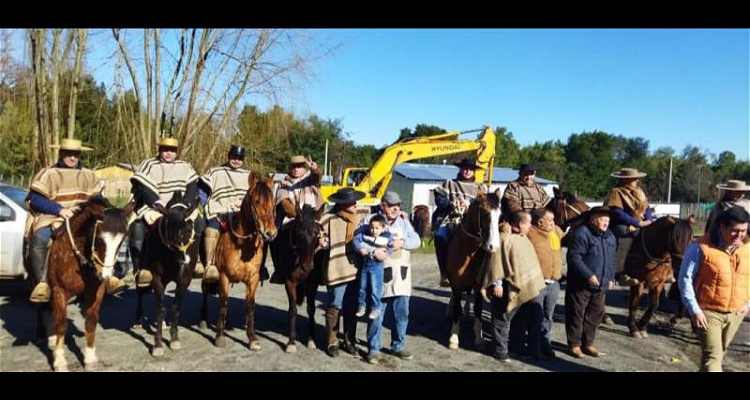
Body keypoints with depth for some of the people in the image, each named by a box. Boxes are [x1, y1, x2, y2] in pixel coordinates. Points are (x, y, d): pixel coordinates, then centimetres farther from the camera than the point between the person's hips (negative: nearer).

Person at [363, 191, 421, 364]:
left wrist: (402, 242, -14)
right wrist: (373, 251, -25)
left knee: (402, 314, 12)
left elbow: (416, 240, 5)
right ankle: (373, 349, 14)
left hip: (401, 276, 5)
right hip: (379, 275, -4)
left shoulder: (404, 221, 12)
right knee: (376, 315, 2)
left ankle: (398, 346, 28)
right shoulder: (371, 219, -2)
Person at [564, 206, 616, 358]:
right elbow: (574, 258, -21)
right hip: (580, 284, -8)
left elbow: (611, 260, 22)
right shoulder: (581, 234, -16)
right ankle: (574, 344, 13)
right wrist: (589, 275, -23)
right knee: (577, 314, 2)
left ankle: (588, 343, 26)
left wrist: (610, 278, 18)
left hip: (600, 285, 8)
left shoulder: (610, 237, 11)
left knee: (595, 314, 13)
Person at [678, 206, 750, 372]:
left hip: (736, 313, 5)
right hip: (707, 312, -5)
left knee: (719, 352, 20)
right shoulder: (701, 247, -17)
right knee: (712, 355, -9)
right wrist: (694, 310, -15)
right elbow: (685, 279, -13)